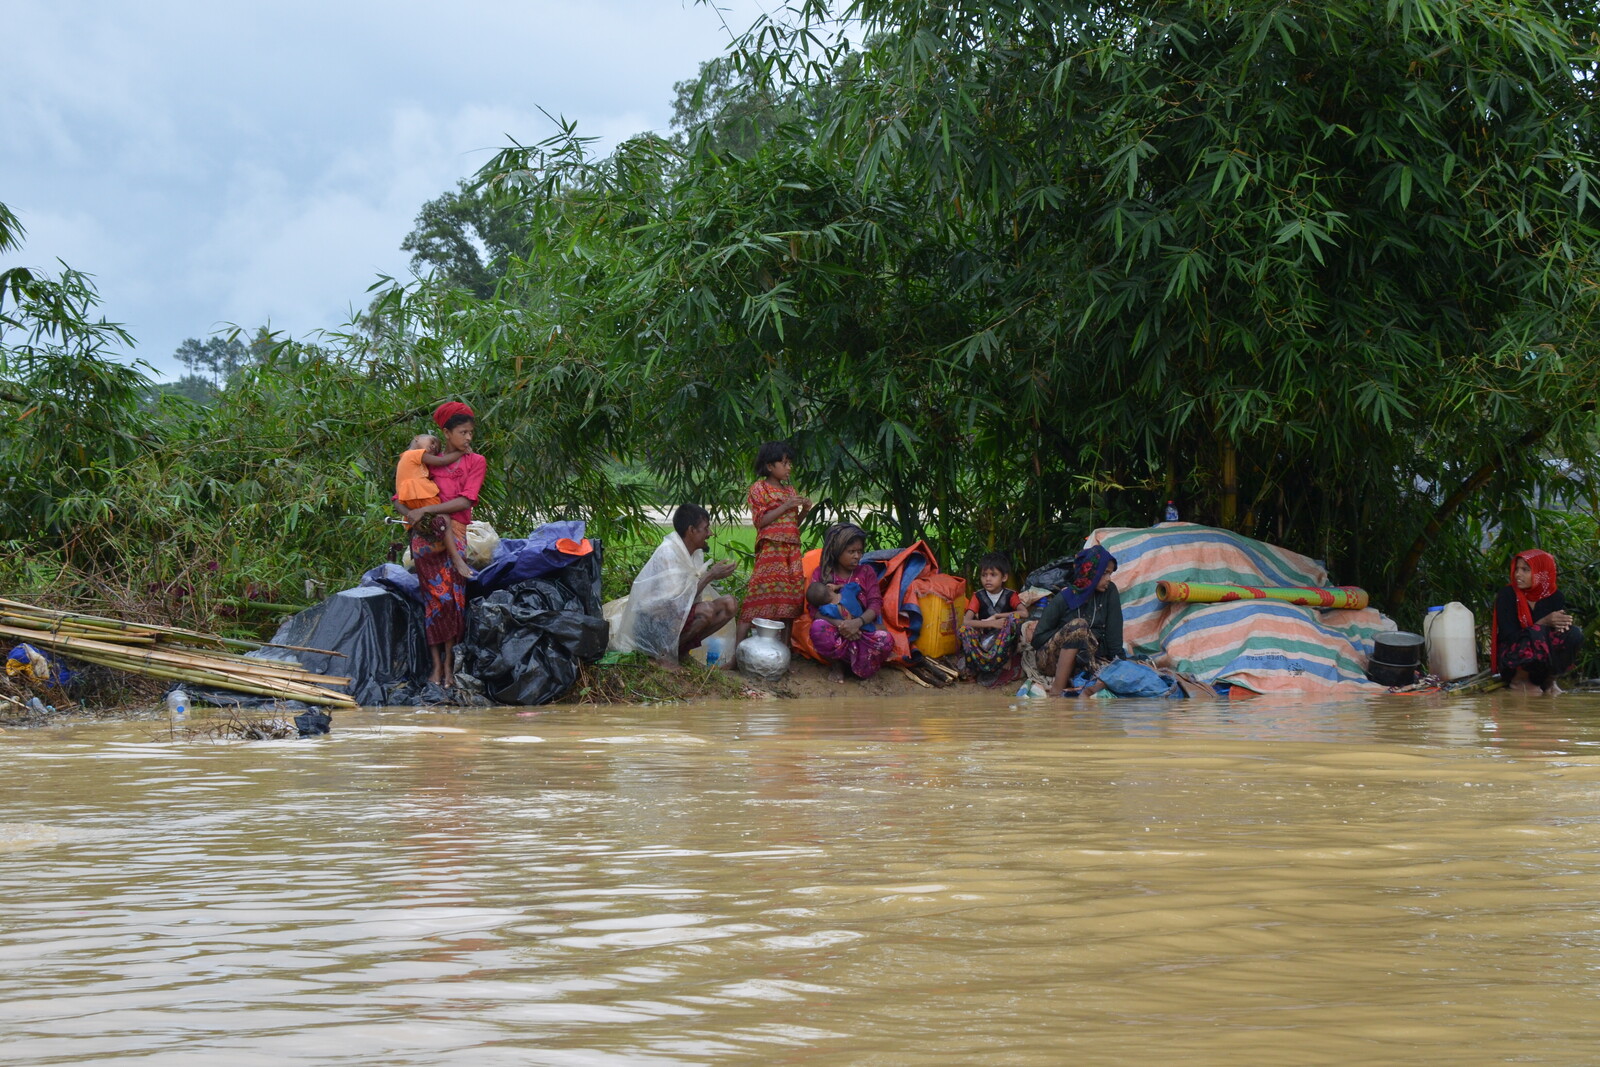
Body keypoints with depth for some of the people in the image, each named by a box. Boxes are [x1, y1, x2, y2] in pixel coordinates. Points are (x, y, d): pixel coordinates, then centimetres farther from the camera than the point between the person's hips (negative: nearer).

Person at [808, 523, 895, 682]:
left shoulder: (867, 572, 9)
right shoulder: (821, 573, 5)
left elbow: (875, 605, -3)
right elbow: (815, 610, -6)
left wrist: (858, 622, -26)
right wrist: (839, 624, -27)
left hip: (861, 629, 1)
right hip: (834, 629, -1)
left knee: (885, 641, -32)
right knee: (818, 628, -37)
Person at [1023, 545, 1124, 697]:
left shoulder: (1110, 592, 3)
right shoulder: (1063, 598, -6)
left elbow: (1114, 631, -2)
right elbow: (1038, 639, -6)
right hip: (1051, 659, -2)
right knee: (1078, 625, -35)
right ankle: (1057, 692, -33)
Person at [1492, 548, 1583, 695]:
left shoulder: (1554, 597, 1)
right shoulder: (1506, 595, -10)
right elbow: (1509, 636, -17)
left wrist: (1562, 625, -25)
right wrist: (1544, 622, -27)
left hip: (1546, 660, 4)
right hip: (1513, 659, -4)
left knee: (1574, 634, -22)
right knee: (1537, 633, -34)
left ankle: (1549, 679, -2)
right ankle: (1519, 679, -9)